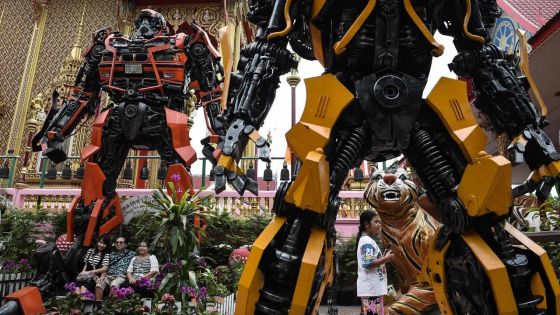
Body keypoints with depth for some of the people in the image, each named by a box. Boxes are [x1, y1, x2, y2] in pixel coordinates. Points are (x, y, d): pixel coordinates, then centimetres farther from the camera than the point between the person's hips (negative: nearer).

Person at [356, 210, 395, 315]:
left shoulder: (368, 241, 18)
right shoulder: (367, 241, -14)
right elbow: (368, 264, -24)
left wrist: (384, 258, 12)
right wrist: (386, 258, -15)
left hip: (374, 288, 11)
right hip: (371, 289, -11)